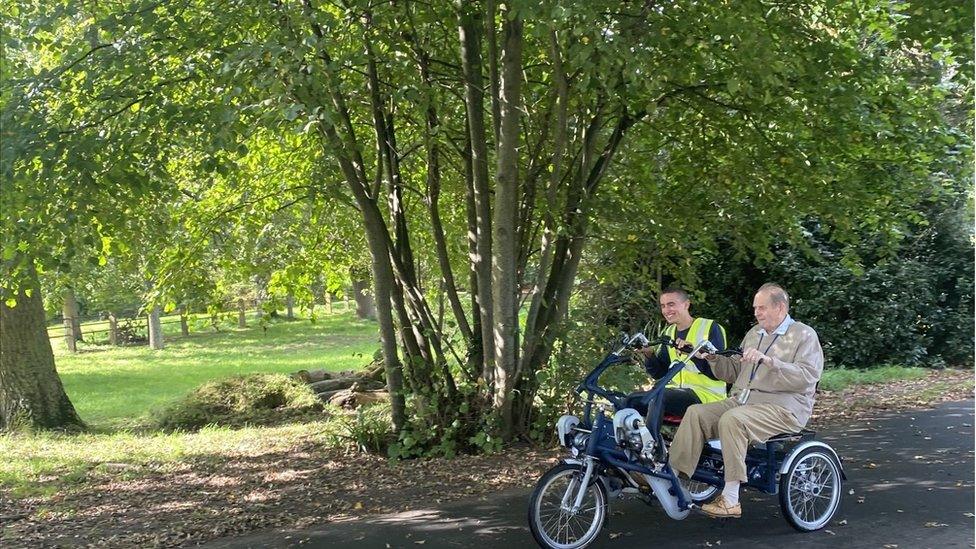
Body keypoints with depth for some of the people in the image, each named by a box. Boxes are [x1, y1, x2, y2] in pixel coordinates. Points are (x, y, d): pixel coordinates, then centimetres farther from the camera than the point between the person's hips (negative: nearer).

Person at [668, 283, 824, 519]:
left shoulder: (804, 335, 1)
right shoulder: (754, 333, 23)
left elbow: (807, 377, -15)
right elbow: (734, 372, 24)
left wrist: (768, 361, -24)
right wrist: (714, 359, 5)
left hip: (782, 407, -7)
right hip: (741, 400, 7)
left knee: (732, 420, -34)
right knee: (696, 413, -17)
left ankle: (731, 500, -30)